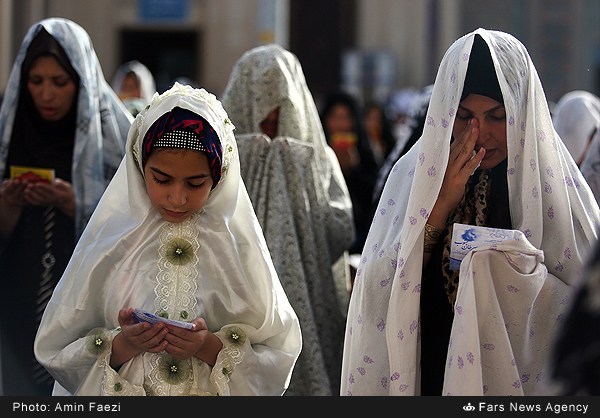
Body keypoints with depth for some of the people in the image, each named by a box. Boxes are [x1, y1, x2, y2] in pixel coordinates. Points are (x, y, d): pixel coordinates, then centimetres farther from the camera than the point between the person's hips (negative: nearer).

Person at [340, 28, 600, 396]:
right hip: (427, 378, 1)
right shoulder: (414, 173, -4)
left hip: (521, 379, -1)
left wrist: (508, 267, -25)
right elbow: (378, 293, -10)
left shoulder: (554, 184, -9)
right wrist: (440, 205, -17)